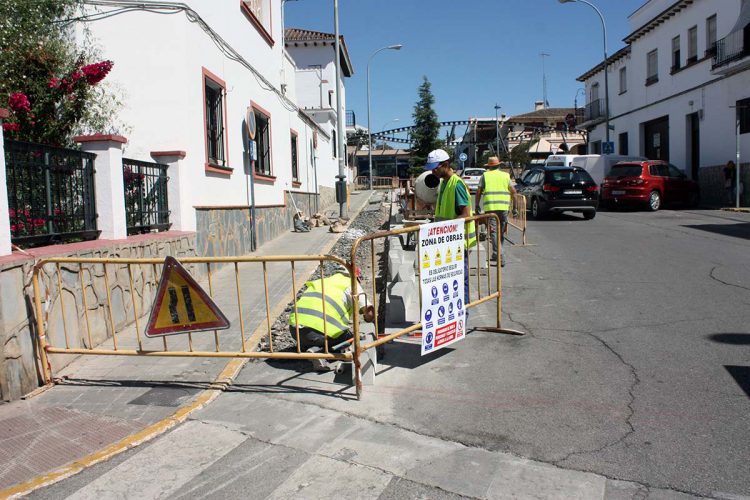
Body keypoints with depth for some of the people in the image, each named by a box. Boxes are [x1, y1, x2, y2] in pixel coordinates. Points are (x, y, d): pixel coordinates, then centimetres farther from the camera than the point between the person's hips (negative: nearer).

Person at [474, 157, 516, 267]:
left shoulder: (485, 175, 7)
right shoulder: (505, 175, 12)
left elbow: (479, 191, 1)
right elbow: (513, 191, 10)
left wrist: (476, 205, 10)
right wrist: (512, 202, 27)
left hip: (490, 207, -3)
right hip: (503, 207, 3)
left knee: (493, 231, -5)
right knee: (501, 231, 15)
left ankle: (500, 257, -17)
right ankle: (497, 254, 25)